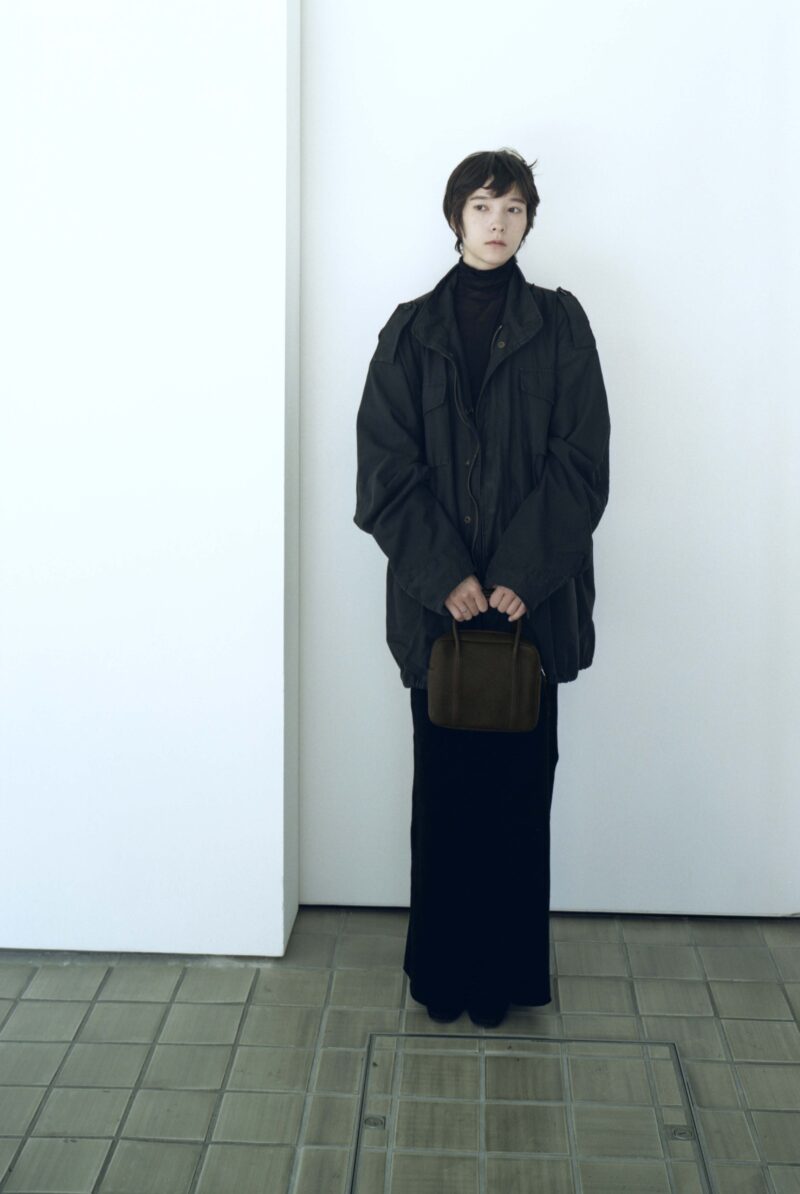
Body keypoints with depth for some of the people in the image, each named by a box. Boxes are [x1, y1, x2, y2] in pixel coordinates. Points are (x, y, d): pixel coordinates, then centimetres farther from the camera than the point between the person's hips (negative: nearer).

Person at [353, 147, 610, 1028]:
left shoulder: (559, 323, 5)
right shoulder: (411, 330, 6)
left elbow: (580, 461, -2)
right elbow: (386, 467, -1)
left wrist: (521, 575, -11)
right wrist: (445, 575, -11)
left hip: (532, 594, 0)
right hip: (436, 594, 0)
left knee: (519, 782, 5)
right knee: (443, 782, 6)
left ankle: (509, 970, 19)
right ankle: (442, 968, 20)